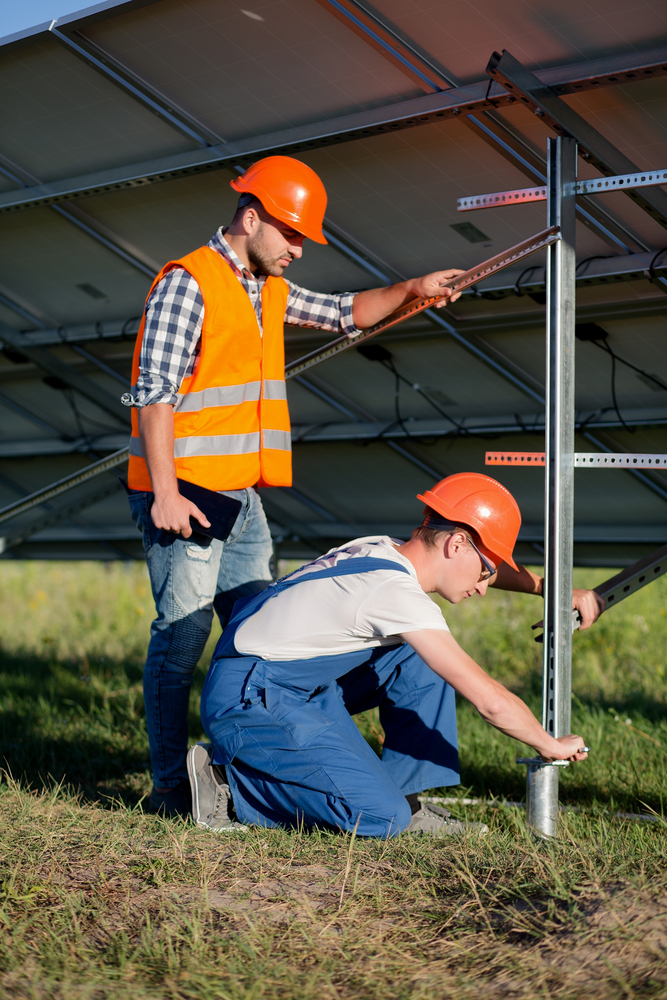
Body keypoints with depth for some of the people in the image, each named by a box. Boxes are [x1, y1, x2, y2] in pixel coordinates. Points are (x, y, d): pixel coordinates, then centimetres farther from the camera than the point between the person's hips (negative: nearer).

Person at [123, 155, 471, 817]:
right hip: (183, 496, -9)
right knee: (182, 634, -6)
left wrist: (412, 290, 10)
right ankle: (171, 787, 1)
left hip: (243, 497, 9)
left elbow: (346, 314, 27)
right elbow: (153, 393, -16)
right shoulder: (187, 283, -10)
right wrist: (165, 494, -22)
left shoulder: (268, 291, 17)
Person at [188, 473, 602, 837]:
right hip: (249, 701, -10)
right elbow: (490, 700, -23)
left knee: (424, 664, 6)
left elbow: (486, 564, 26)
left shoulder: (385, 550, 4)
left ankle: (406, 802, 8)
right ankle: (229, 782, -3)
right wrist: (551, 745, -7)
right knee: (380, 820, -17)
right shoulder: (397, 592, -23)